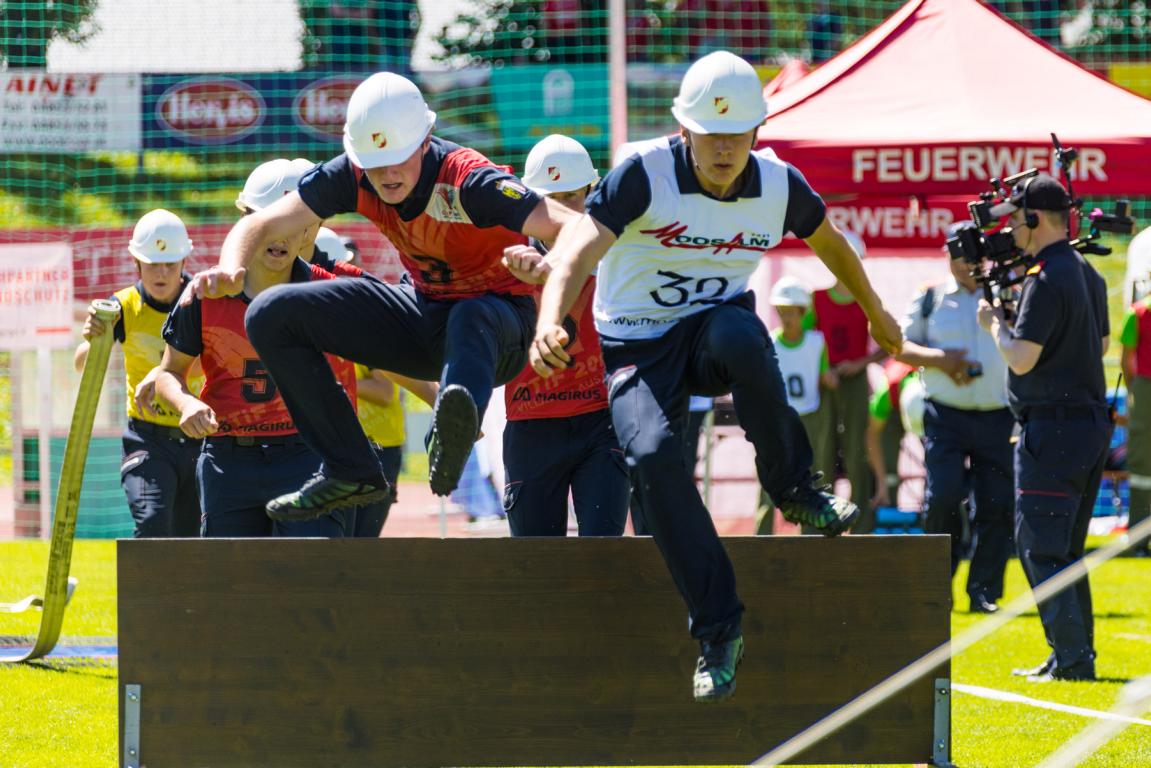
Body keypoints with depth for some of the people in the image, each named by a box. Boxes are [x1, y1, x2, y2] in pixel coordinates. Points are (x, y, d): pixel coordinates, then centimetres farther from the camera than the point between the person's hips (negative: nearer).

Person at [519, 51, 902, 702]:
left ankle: (796, 489, -15)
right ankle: (718, 629, -21)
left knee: (739, 336, -37)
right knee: (655, 455, -29)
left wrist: (876, 313, 31)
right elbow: (579, 250, -32)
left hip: (717, 324, 1)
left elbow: (830, 243, 17)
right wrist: (550, 321, -51)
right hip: (639, 348, -1)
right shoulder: (645, 175, -19)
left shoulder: (779, 187, -6)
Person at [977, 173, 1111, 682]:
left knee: (1040, 547, -6)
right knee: (1066, 547, 16)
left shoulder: (1046, 280, -17)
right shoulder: (1088, 274, 13)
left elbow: (1022, 358, -21)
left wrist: (994, 323, -2)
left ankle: (1071, 659, -12)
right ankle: (1076, 654, 18)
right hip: (1092, 422, 10)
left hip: (1053, 427, -10)